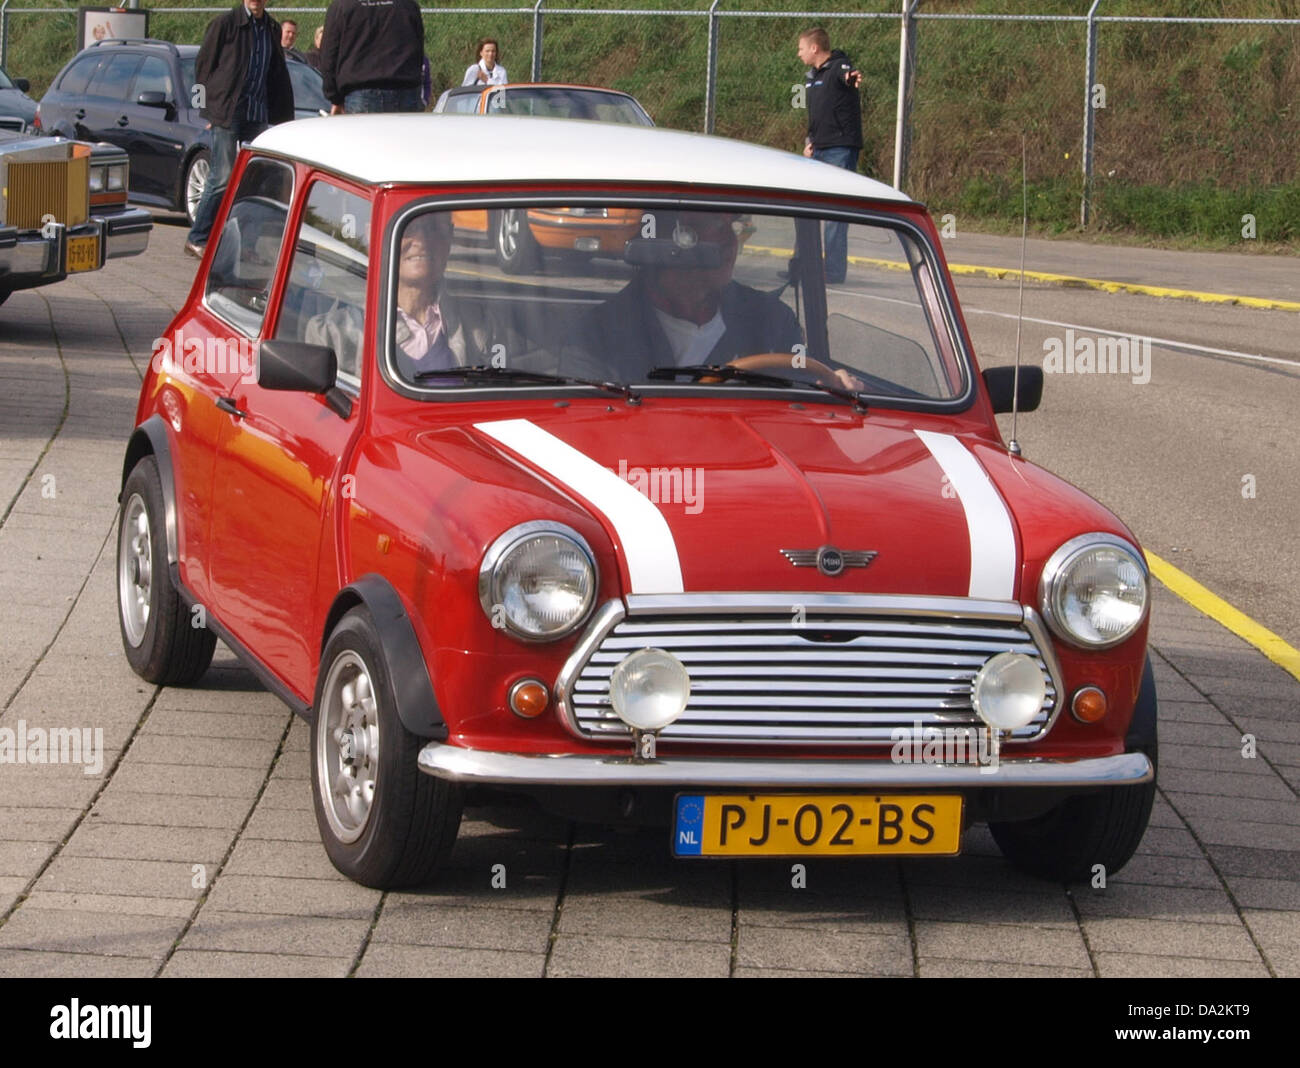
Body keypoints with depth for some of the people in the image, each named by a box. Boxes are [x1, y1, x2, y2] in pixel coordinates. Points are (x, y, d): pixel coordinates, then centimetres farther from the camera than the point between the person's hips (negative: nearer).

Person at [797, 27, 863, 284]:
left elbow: (848, 74, -35)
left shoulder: (839, 67, -10)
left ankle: (834, 272, -7)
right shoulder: (810, 77, 17)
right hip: (819, 152, 9)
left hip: (841, 150, -9)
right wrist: (809, 142, 11)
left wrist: (852, 78, -58)